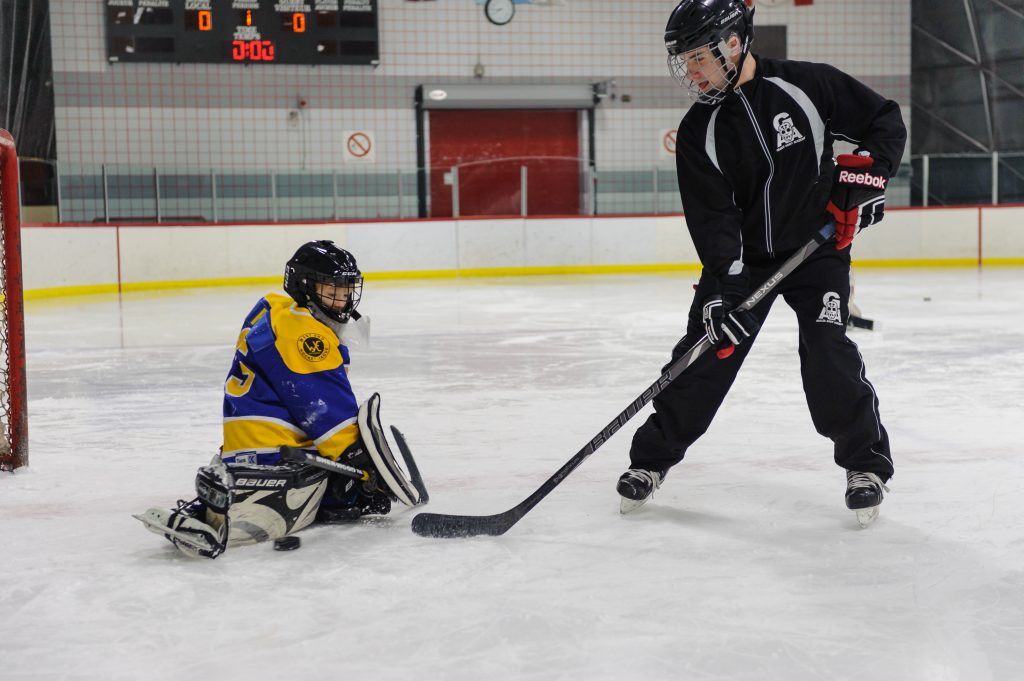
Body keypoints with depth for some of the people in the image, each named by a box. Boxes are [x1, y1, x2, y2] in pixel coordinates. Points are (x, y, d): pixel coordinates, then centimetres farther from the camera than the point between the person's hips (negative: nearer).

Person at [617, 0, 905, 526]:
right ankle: (652, 458, 15)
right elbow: (710, 216, -16)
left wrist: (867, 174, -17)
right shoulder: (698, 131, -9)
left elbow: (886, 122, -3)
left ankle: (867, 463, 3)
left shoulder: (808, 85, -13)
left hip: (817, 246, -2)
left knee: (828, 355, -15)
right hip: (740, 256, 2)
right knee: (704, 355, -2)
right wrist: (722, 285, -28)